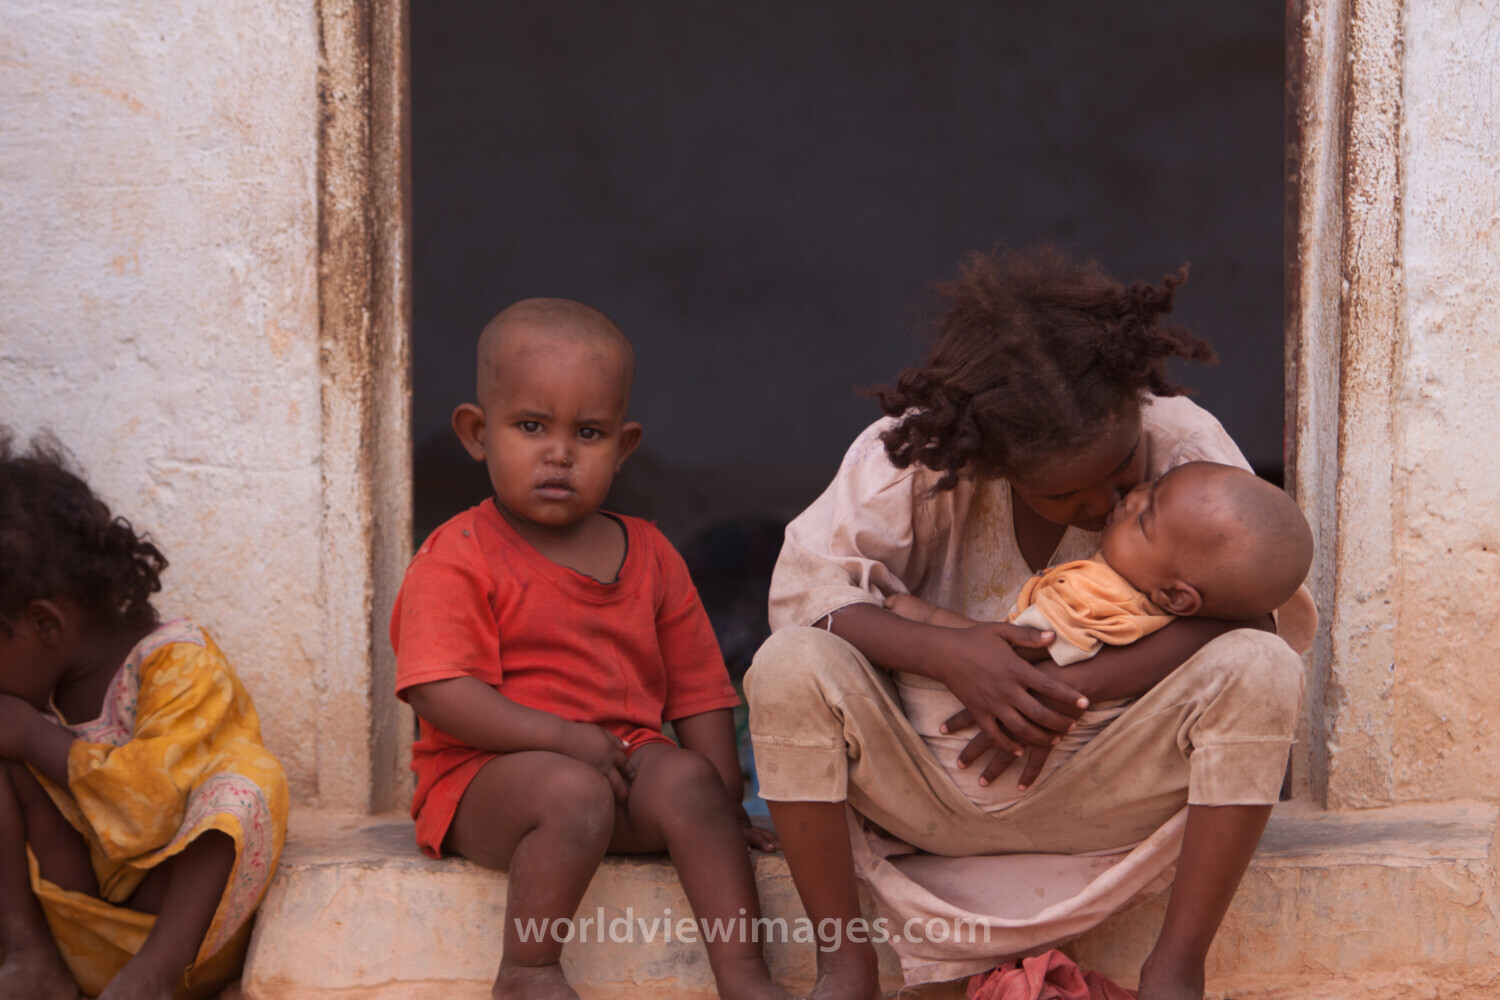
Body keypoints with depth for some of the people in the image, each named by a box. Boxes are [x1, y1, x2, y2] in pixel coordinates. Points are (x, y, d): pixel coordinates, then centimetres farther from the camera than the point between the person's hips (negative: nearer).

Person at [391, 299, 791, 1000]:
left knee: (687, 780, -25)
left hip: (624, 763, 5)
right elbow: (440, 693, -17)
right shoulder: (456, 560, -4)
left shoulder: (649, 558, 12)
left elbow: (700, 695, 14)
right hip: (485, 776, -5)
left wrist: (723, 802, 2)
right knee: (574, 794, -35)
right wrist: (565, 738, -23)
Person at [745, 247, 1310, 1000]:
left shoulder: (1185, 444, -13)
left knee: (1262, 671, -27)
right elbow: (804, 585, -12)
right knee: (790, 666, -28)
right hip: (933, 789, 0)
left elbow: (1243, 609, -21)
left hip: (1101, 790, 0)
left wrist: (1076, 686, -30)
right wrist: (946, 655, -28)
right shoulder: (913, 457, -13)